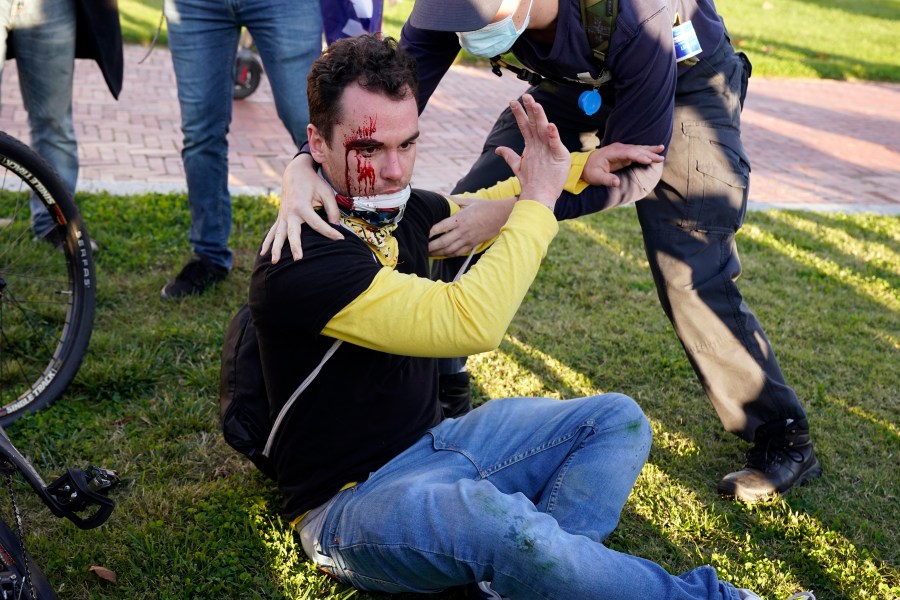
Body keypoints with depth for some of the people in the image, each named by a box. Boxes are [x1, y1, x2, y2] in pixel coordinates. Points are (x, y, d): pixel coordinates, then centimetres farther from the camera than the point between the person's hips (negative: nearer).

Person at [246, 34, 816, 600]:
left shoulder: (397, 208, 1)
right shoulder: (304, 260, -26)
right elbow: (470, 324, -34)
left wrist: (577, 168, 7)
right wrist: (538, 197, -22)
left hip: (431, 444, 9)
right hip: (353, 498, -9)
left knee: (616, 419, 5)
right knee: (507, 527, -37)